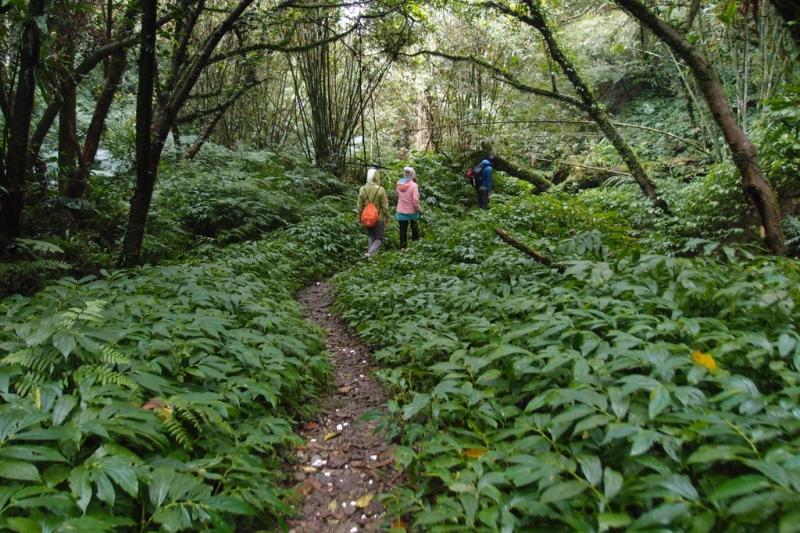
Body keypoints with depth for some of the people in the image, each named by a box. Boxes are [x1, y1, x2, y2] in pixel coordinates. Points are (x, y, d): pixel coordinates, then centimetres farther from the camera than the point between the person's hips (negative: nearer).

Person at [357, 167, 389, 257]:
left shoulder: (362, 189, -4)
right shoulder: (380, 190, -17)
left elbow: (360, 206, 2)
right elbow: (385, 206, -12)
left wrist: (360, 217, 13)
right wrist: (386, 217, 0)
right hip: (379, 218, -4)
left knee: (371, 237, 21)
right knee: (379, 238, 7)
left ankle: (372, 252, 25)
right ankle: (371, 252, -15)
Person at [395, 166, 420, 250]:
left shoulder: (399, 184, -4)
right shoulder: (413, 185, -19)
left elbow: (398, 196, 7)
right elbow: (415, 200, -21)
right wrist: (417, 209, -10)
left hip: (401, 211, 3)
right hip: (411, 211, -3)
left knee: (403, 230, 9)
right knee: (414, 228, 19)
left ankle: (402, 247, 11)